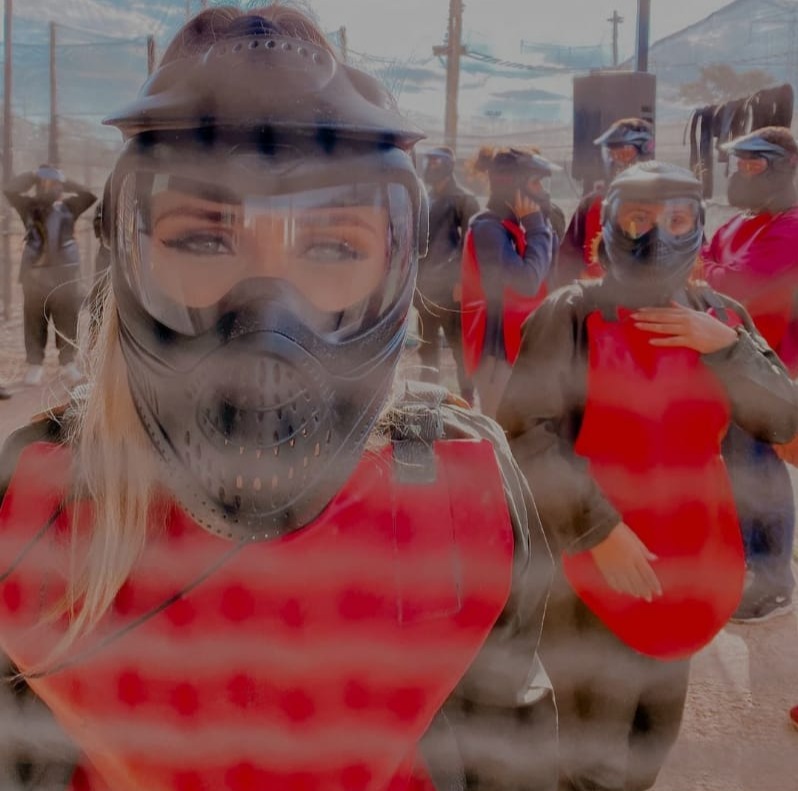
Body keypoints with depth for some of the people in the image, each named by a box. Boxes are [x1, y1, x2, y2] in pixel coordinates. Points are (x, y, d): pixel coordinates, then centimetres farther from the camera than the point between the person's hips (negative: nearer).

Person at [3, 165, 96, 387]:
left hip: (65, 272, 0)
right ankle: (35, 364, 10)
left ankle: (68, 362, 15)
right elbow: (9, 190, -8)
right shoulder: (29, 207, 5)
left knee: (67, 321, 6)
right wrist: (33, 176, 0)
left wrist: (67, 185, 3)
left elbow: (91, 195, -2)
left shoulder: (68, 207, 6)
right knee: (34, 321, 3)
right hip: (35, 272, 0)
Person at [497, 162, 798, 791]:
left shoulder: (723, 319, 2)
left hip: (690, 560, 5)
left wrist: (725, 347, -17)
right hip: (594, 557, -5)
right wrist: (599, 528, -22)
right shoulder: (573, 313, -12)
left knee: (657, 730, 22)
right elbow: (525, 429, -17)